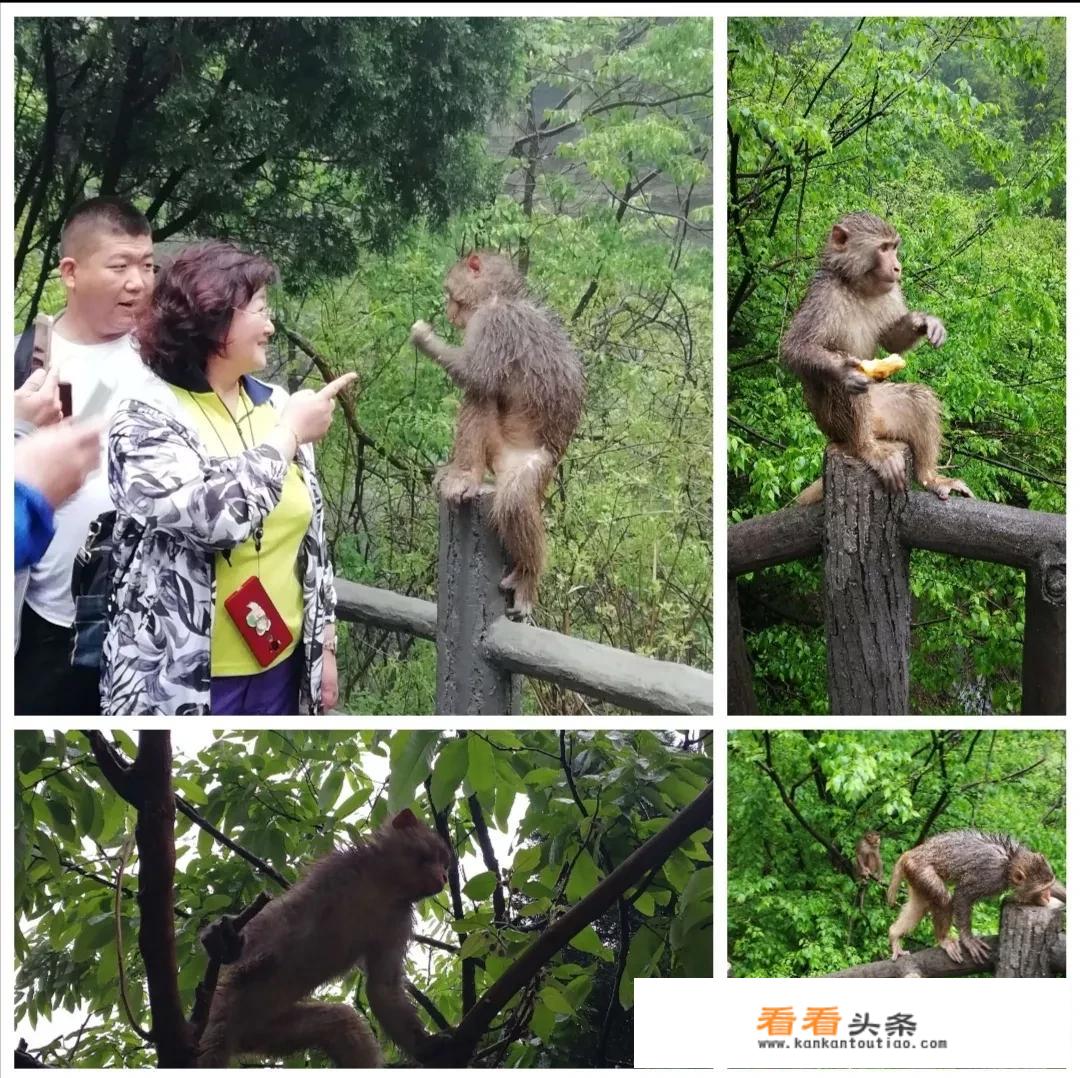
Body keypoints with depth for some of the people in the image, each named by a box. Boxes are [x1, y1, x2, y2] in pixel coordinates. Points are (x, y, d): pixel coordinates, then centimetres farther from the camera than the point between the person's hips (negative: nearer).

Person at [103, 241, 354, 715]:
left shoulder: (274, 405, 5)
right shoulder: (146, 417, -13)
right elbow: (213, 514, -29)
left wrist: (324, 645, 13)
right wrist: (289, 434, -17)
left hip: (279, 662, 6)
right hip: (182, 677, -6)